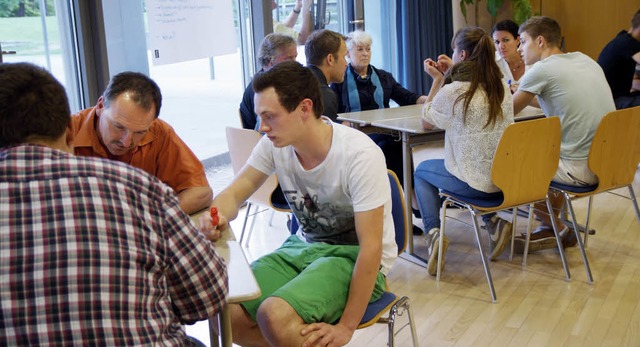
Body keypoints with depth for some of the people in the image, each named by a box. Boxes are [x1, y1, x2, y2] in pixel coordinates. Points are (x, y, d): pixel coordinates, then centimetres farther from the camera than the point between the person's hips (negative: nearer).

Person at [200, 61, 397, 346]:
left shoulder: (360, 155, -24)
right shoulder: (275, 144, -8)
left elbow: (370, 247, -21)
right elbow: (233, 195, 2)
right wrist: (217, 217, -24)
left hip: (352, 257, -6)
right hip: (303, 247, 6)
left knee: (275, 316, -30)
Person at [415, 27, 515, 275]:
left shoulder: (452, 92, -18)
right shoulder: (502, 87, 1)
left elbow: (426, 123, 1)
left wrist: (437, 79, 1)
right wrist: (449, 74, 17)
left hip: (475, 184, -6)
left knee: (422, 170, 21)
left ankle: (433, 233, 6)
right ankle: (493, 222, 18)